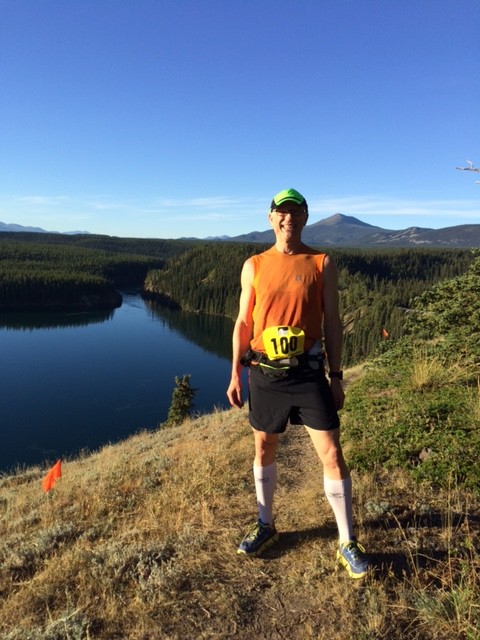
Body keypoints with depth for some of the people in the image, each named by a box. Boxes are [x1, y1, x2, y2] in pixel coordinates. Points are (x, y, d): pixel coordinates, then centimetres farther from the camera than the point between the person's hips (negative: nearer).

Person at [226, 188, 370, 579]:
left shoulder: (322, 264, 0)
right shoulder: (254, 266, 4)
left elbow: (332, 323, 2)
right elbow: (244, 323, 6)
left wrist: (336, 377, -1)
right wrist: (236, 374, 2)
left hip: (308, 372, -1)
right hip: (264, 374, 2)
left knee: (332, 454, -1)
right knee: (264, 451, 15)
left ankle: (348, 543, 17)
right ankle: (266, 526, 36)